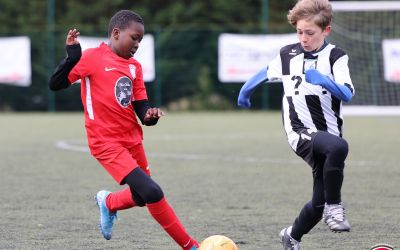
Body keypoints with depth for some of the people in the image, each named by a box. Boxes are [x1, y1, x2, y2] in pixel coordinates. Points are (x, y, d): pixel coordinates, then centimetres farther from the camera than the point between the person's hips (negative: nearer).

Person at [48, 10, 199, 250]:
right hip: (107, 143, -7)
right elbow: (56, 84, -11)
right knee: (152, 193, -18)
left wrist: (150, 114, -12)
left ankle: (108, 203, 47)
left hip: (132, 139, 7)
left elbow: (140, 104, 11)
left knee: (141, 197, 16)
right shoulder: (93, 57, -8)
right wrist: (72, 56, -24)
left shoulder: (134, 67, 11)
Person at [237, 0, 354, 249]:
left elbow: (347, 94, -18)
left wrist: (324, 81, -34)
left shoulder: (336, 57, -3)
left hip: (328, 133, 2)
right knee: (338, 147, -36)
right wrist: (246, 89, 37)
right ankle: (334, 207, -26)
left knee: (320, 201, 5)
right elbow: (267, 72, 28)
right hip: (301, 132, -2)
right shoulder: (288, 54, 5)